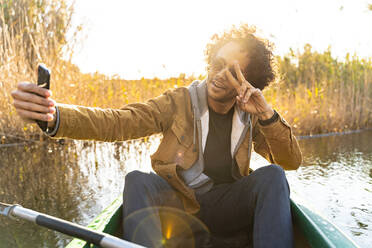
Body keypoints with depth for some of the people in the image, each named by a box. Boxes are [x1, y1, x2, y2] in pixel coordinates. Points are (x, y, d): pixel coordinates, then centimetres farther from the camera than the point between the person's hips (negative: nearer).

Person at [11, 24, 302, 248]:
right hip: (177, 202, -1)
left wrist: (266, 114, -19)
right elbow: (119, 121, -18)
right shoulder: (180, 102, -5)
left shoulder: (250, 116, 3)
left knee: (272, 175, -22)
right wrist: (55, 115, -36)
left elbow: (292, 161, -3)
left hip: (227, 208, 1)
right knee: (137, 180, -28)